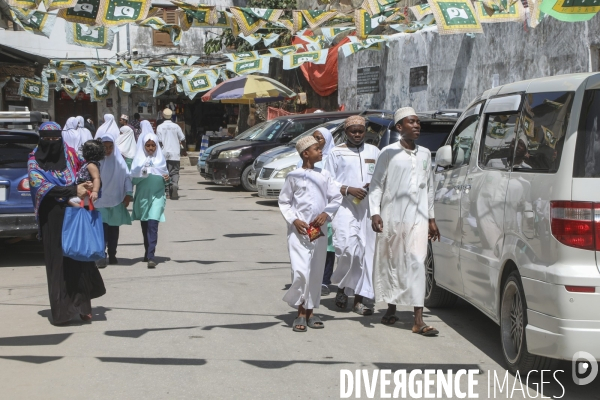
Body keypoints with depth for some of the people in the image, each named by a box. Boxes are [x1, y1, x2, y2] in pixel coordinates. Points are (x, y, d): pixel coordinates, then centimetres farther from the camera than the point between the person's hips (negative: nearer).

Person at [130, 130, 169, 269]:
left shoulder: (161, 159, 6)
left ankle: (150, 256, -19)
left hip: (157, 195, -1)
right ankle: (148, 251, 29)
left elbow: (165, 175, 13)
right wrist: (142, 174, -20)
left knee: (153, 225, -13)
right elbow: (133, 179, -3)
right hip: (142, 195, 2)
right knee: (144, 226, 11)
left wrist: (166, 178, -9)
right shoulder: (139, 159, 2)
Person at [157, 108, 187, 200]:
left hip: (164, 154, -1)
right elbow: (182, 140, 6)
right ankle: (175, 184, -23)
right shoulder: (176, 126, 3)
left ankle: (167, 192, 5)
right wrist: (184, 150, 20)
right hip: (175, 154, 1)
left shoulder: (160, 127, -1)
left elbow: (159, 142, -6)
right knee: (175, 172, 4)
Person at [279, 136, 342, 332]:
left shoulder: (324, 175, 8)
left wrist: (326, 213, -7)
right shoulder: (294, 176, 0)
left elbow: (336, 198, 9)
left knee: (316, 272, 7)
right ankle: (300, 313, -3)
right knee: (301, 271, -13)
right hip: (299, 231, -4)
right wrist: (294, 220, -9)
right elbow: (284, 201, 4)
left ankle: (310, 311, 18)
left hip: (318, 231, 4)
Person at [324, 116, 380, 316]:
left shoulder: (374, 152, 17)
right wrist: (348, 190, -13)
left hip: (368, 207, 3)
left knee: (367, 252, -1)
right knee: (348, 248, -19)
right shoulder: (337, 153, 8)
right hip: (345, 206, -3)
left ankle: (359, 299, 4)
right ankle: (341, 287, 5)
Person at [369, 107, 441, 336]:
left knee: (417, 263, -7)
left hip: (417, 218, 2)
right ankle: (391, 309, 26)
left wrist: (431, 218, 19)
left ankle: (418, 320, -11)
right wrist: (375, 213, -12)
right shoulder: (389, 153, -2)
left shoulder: (425, 154, 12)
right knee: (391, 263, 7)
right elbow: (376, 185, -1)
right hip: (392, 217, -2)